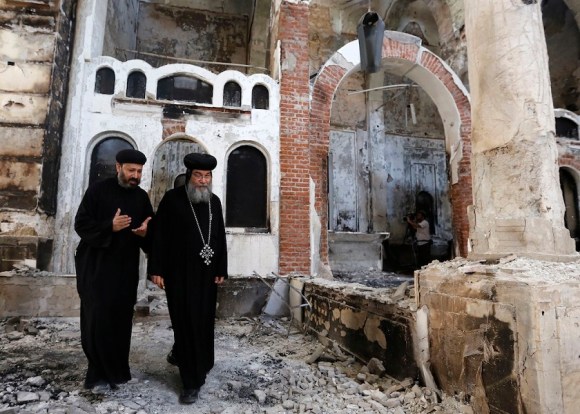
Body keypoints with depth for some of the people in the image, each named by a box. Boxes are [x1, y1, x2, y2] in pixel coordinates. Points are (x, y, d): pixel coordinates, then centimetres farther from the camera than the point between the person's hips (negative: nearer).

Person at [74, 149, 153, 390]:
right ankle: (99, 371, 12)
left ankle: (117, 370, 20)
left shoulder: (142, 197, 7)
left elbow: (152, 231, 10)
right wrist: (110, 226, -23)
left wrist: (145, 232, -13)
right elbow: (81, 224, -7)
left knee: (122, 319, 6)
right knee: (97, 319, -3)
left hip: (126, 268, 3)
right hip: (96, 266, -3)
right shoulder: (98, 191, -3)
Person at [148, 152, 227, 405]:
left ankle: (180, 353, 43)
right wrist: (156, 269, -11)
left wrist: (221, 269, 6)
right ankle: (192, 380, 14)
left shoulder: (214, 202, 7)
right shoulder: (172, 199, -6)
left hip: (206, 273, 5)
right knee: (186, 321, 2)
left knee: (204, 321, 14)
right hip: (179, 273, -4)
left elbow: (221, 237, 9)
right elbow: (159, 235, -7)